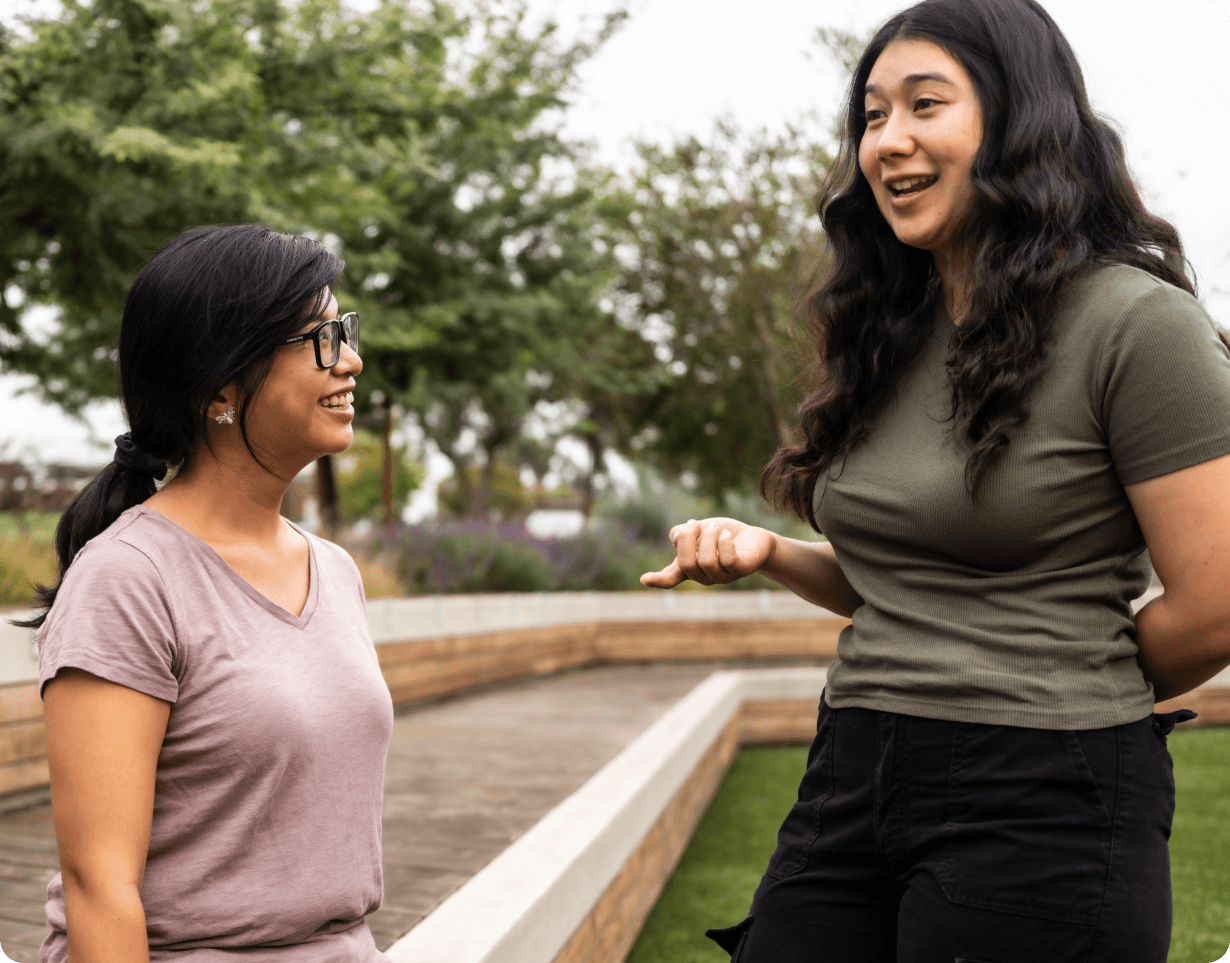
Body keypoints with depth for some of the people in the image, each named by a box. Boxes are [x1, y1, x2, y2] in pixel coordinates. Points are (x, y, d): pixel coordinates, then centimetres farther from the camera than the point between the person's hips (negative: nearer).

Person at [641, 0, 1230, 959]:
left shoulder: (1136, 322, -10)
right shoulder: (891, 341, 11)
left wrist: (1078, 697, 3)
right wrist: (764, 550, 3)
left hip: (1042, 806, -6)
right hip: (852, 779, 6)